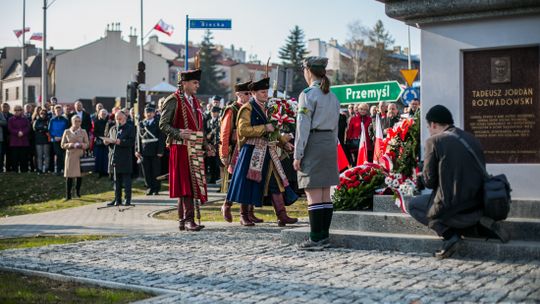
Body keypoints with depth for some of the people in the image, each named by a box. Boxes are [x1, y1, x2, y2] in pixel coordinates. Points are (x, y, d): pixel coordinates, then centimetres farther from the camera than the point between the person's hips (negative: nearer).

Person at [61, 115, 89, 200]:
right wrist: (69, 145, -12)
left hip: (80, 156, 1)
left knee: (79, 175, 1)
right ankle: (68, 195, -1)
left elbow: (87, 144, 7)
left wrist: (82, 145, -14)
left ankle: (78, 192, 19)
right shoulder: (67, 132, 6)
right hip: (70, 155, -1)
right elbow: (62, 145, 7)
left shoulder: (83, 132, 7)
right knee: (69, 175, -5)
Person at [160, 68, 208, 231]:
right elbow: (163, 124, -10)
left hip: (195, 149, 8)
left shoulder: (195, 101, 18)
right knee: (186, 183, -10)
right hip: (181, 148, -8)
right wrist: (179, 133, -24)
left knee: (192, 184, 8)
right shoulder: (173, 100, -6)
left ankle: (183, 220, 14)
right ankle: (189, 219, -11)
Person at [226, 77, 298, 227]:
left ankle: (282, 216, -1)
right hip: (252, 152, -8)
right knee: (248, 184, 0)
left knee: (275, 182, 0)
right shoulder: (247, 109, -7)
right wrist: (264, 128, -17)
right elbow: (243, 130, -19)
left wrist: (283, 141, 17)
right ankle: (244, 216, 11)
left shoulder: (264, 109, 19)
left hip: (267, 152, 8)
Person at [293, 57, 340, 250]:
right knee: (325, 193, 10)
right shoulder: (333, 97, 14)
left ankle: (316, 239, -6)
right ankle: (324, 236, 14)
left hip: (313, 145, -8)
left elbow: (303, 127, -13)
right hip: (330, 145, 8)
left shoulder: (308, 95, -10)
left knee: (313, 193, -6)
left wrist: (297, 155, -11)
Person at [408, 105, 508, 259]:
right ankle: (478, 221, 7)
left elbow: (429, 181, -7)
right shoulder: (472, 139, 11)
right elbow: (480, 175, 18)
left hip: (452, 207, -6)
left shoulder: (433, 141, -7)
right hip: (479, 205, 6)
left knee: (413, 205, 18)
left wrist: (423, 178, 17)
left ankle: (449, 234, -2)